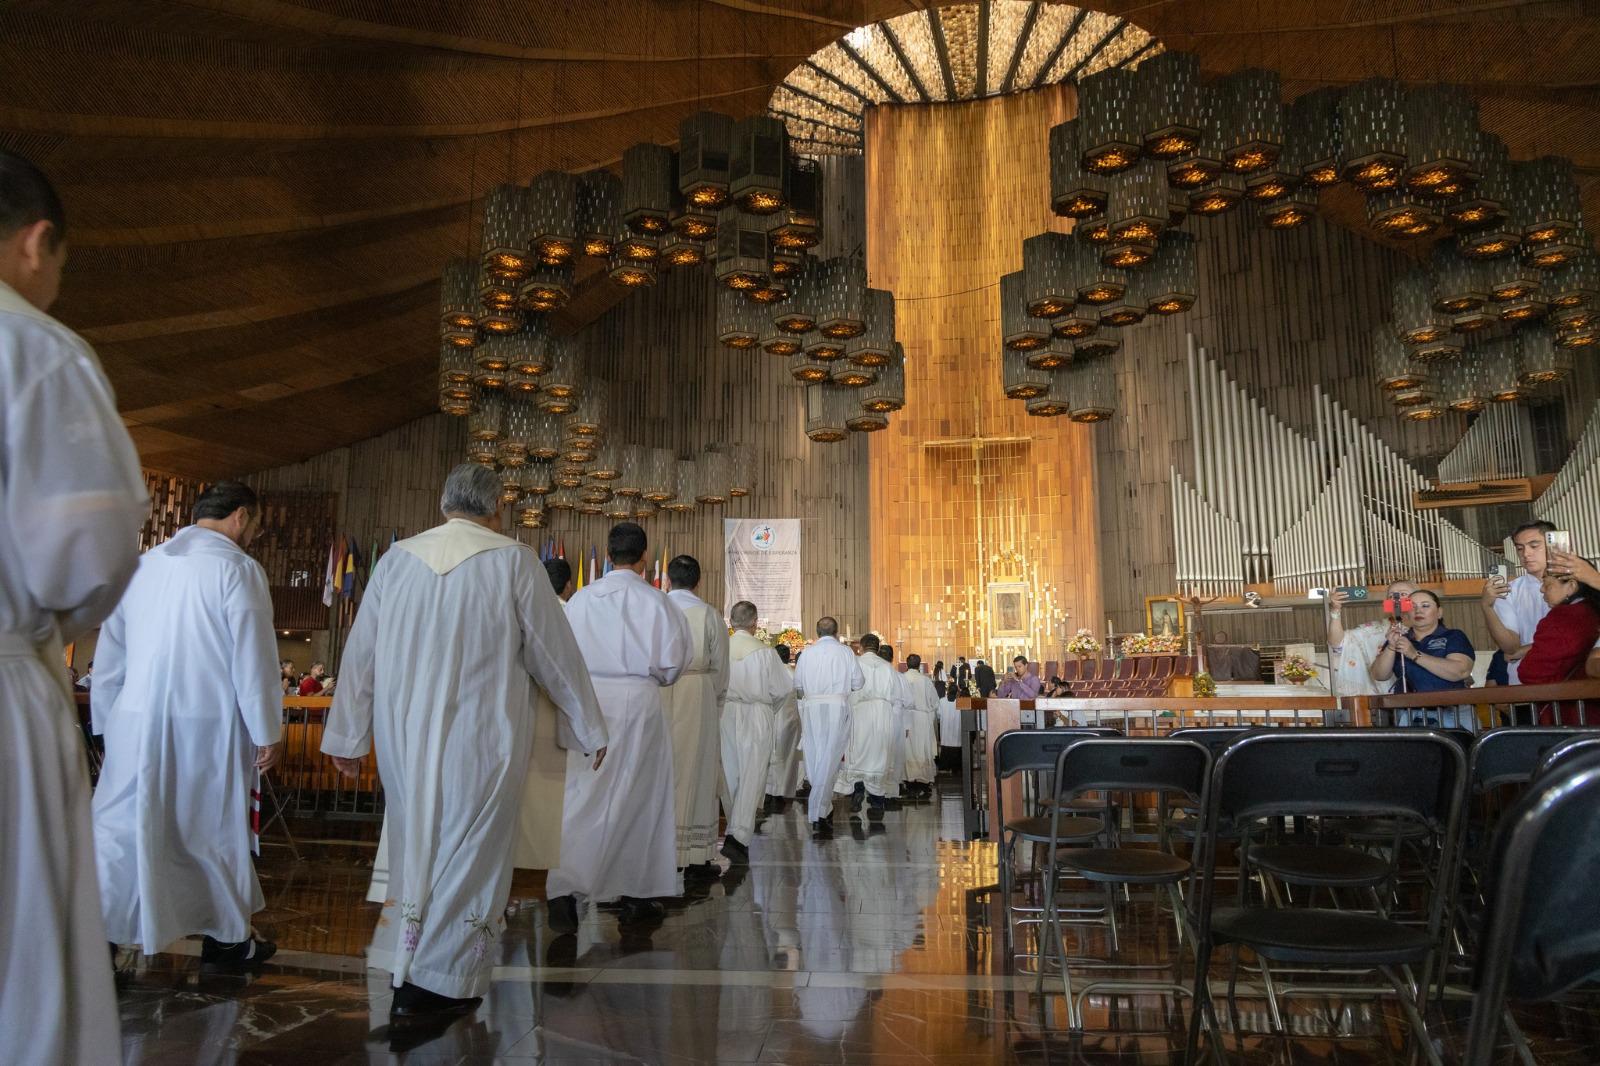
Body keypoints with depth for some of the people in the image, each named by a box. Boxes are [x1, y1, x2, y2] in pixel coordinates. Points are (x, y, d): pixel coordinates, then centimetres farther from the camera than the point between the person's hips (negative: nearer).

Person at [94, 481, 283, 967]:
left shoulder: (142, 565, 9)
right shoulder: (237, 569, -10)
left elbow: (110, 657, 14)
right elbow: (253, 661, -11)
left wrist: (108, 726, 21)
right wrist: (268, 732, -4)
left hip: (136, 725, 4)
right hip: (207, 727, -4)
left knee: (120, 832, 9)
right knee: (218, 831, 11)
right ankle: (229, 938, 25)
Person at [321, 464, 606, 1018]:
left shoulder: (397, 558, 2)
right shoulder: (513, 561, -9)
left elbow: (360, 654, 7)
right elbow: (555, 654, -4)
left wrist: (348, 736, 18)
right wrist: (589, 731, 8)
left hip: (404, 734, 4)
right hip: (479, 738, -4)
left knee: (416, 843, 21)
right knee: (466, 852, 9)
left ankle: (405, 965, 30)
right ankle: (435, 983, 16)